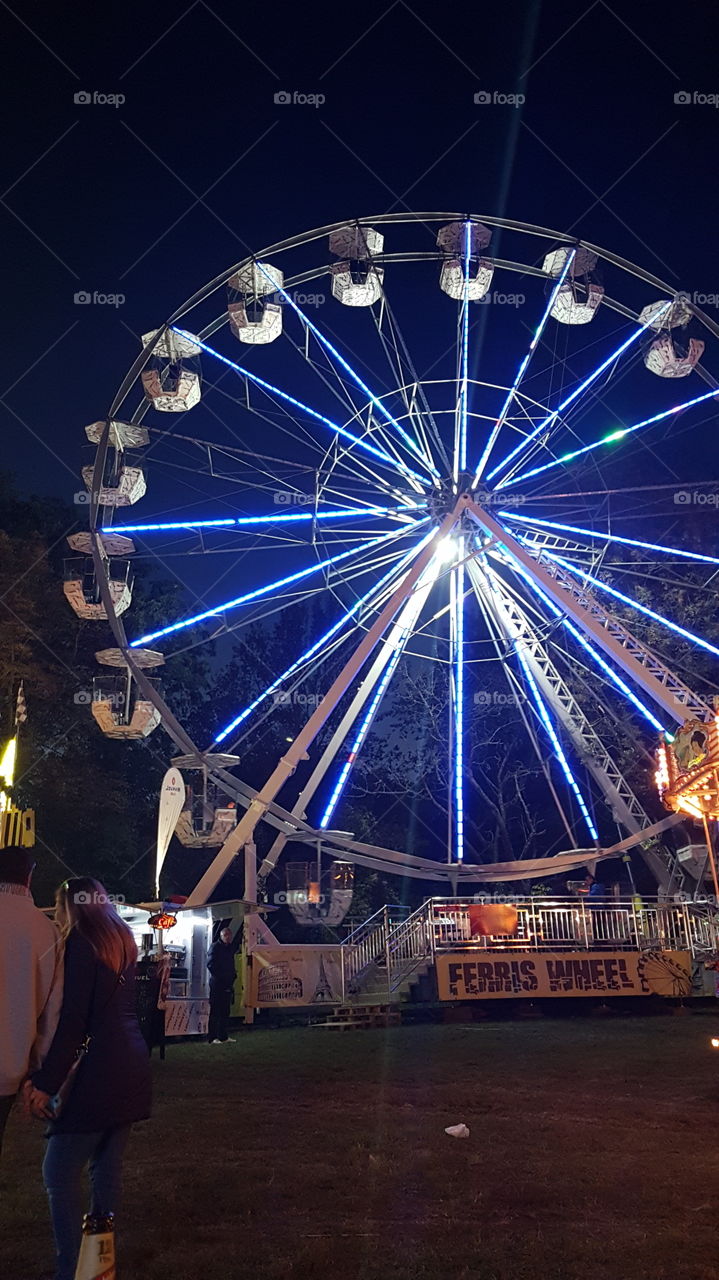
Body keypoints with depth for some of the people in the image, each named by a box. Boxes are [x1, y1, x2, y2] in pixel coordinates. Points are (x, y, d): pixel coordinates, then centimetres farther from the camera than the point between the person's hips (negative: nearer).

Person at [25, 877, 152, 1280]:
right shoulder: (123, 940, 15)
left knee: (60, 1171, -2)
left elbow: (73, 1020, -14)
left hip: (101, 1070, -8)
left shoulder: (82, 943, -8)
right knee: (108, 1166, 14)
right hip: (133, 1065, 8)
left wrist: (46, 1082, -13)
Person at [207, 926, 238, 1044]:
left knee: (225, 1011, 11)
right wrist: (220, 976, -16)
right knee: (215, 1011, -6)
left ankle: (223, 1036, 17)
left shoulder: (230, 948, 15)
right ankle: (212, 1037, -4)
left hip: (227, 984, 8)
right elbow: (210, 964, -15)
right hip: (217, 983, -8)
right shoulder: (215, 947, -7)